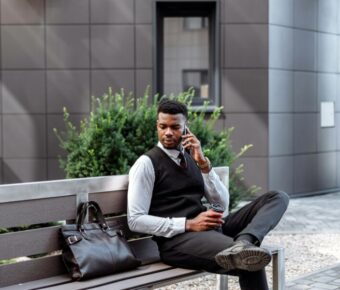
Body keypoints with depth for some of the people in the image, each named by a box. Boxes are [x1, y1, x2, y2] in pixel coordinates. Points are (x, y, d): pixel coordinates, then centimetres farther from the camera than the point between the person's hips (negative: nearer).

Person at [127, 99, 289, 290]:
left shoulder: (192, 158, 19)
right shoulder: (146, 163, 0)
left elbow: (222, 204, 9)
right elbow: (135, 220, -9)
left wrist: (203, 163, -5)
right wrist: (189, 224, -17)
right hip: (177, 238, -8)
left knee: (277, 197, -16)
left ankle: (243, 242, -36)